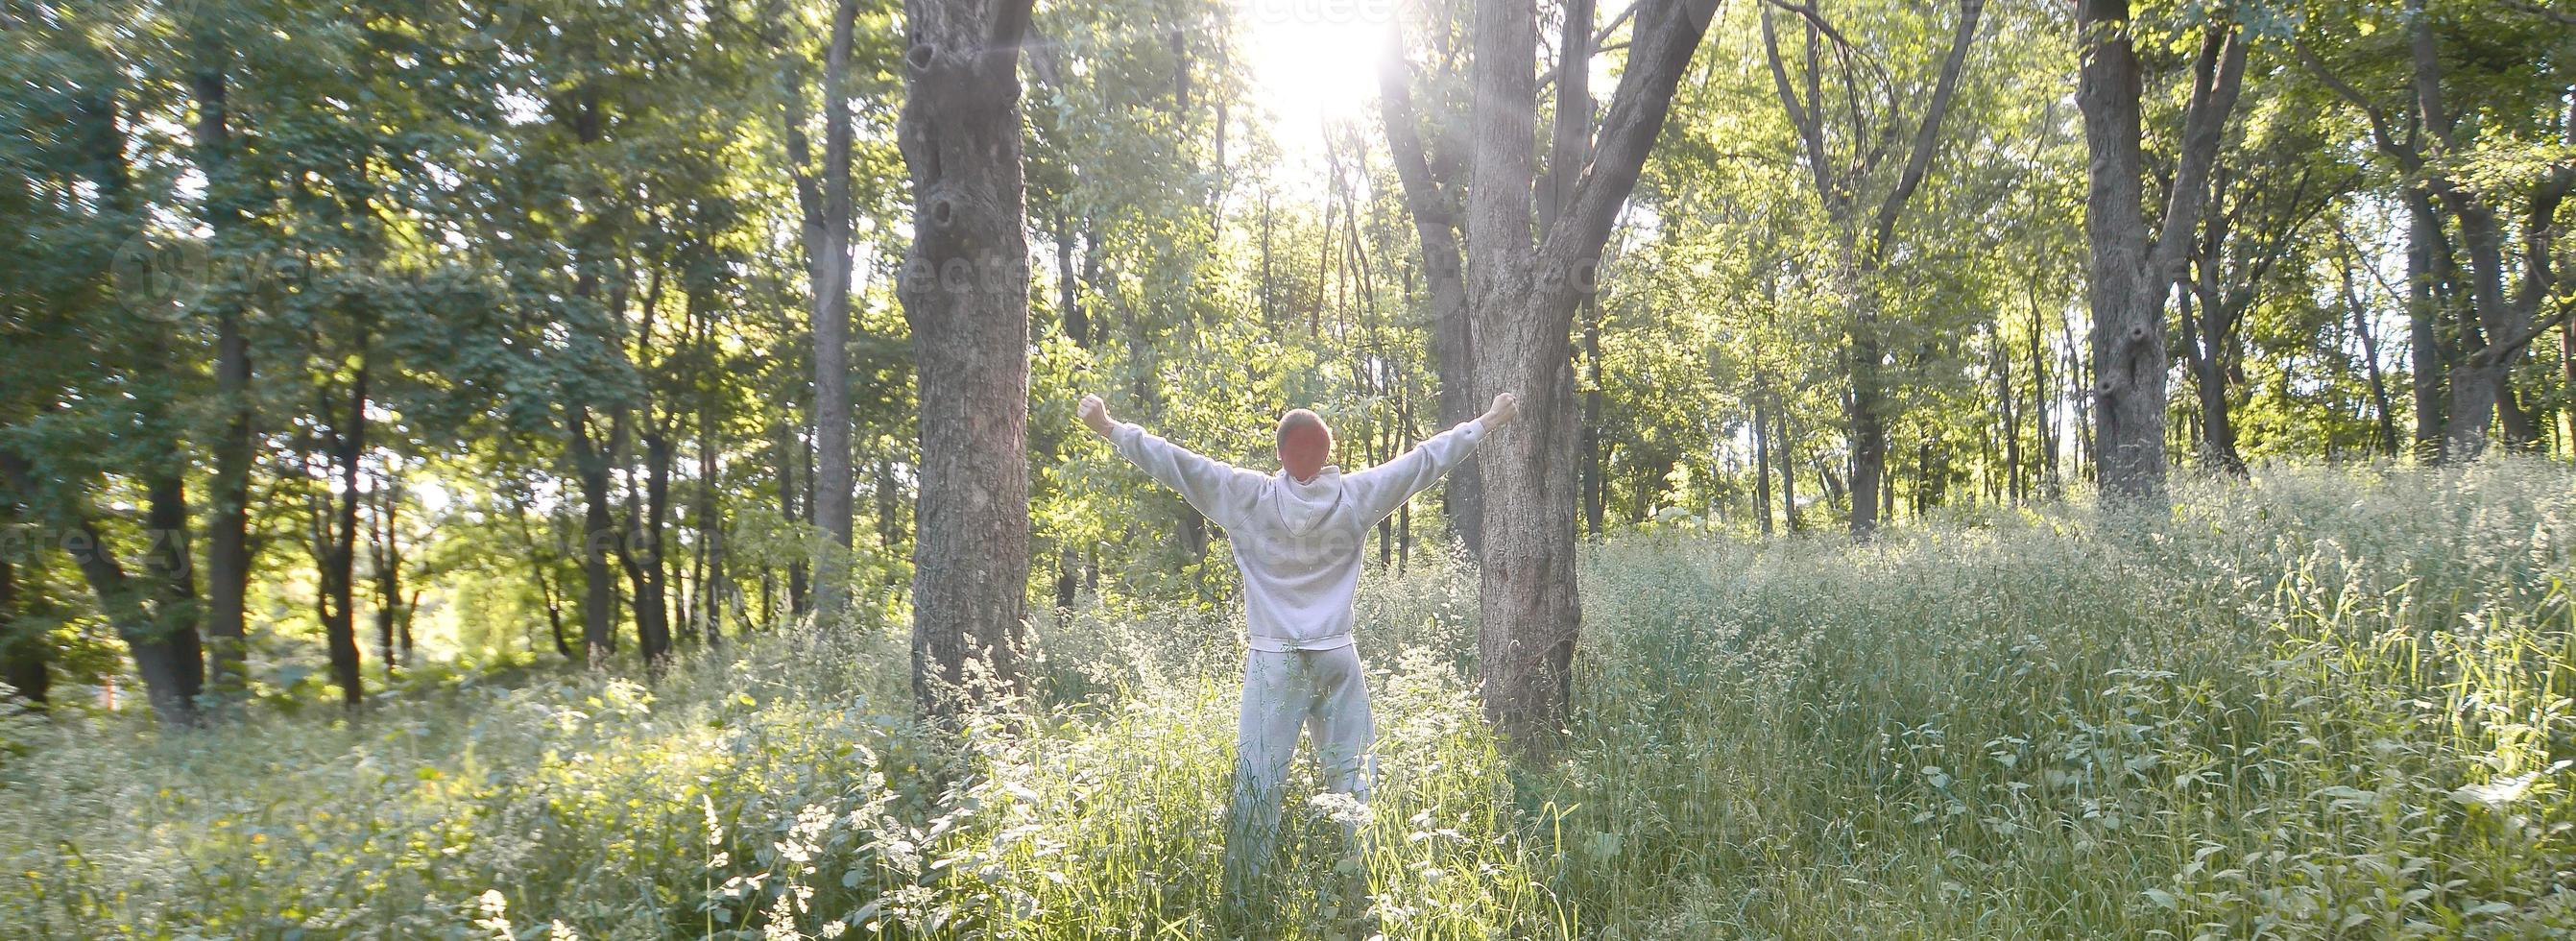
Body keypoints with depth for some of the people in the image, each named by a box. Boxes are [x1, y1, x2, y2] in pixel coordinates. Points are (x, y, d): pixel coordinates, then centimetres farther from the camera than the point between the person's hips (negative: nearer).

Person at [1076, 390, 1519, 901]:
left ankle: (1243, 898, 2)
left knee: (1256, 786, 1)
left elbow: (1176, 463, -2)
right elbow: (1426, 459, 8)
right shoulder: (1356, 497, -2)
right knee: (1351, 780, 10)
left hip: (1273, 664, -1)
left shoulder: (1250, 497, -6)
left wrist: (1109, 428, 8)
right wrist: (1488, 422, 19)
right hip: (1337, 661, 2)